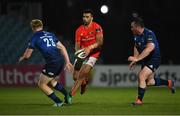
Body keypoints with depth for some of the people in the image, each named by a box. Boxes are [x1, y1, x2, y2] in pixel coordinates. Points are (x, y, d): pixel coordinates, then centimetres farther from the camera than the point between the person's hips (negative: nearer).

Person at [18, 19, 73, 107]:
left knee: (42, 84, 10)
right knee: (50, 80, 30)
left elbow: (27, 55, 6)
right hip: (61, 60, 7)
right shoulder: (50, 35, 19)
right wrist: (67, 62, 16)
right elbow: (62, 48, 15)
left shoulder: (35, 38, 2)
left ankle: (58, 102, 5)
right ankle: (67, 95, 21)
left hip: (52, 63, -7)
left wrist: (22, 58, 29)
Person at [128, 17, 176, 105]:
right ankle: (169, 83, 36)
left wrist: (137, 58, -42)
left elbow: (149, 48, -38)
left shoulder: (149, 34, -25)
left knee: (141, 76, -21)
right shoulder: (136, 36, 2)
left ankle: (139, 100, -11)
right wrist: (134, 61, 9)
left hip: (154, 59, -9)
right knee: (150, 82, 12)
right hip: (145, 60, 9)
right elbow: (136, 47, 18)